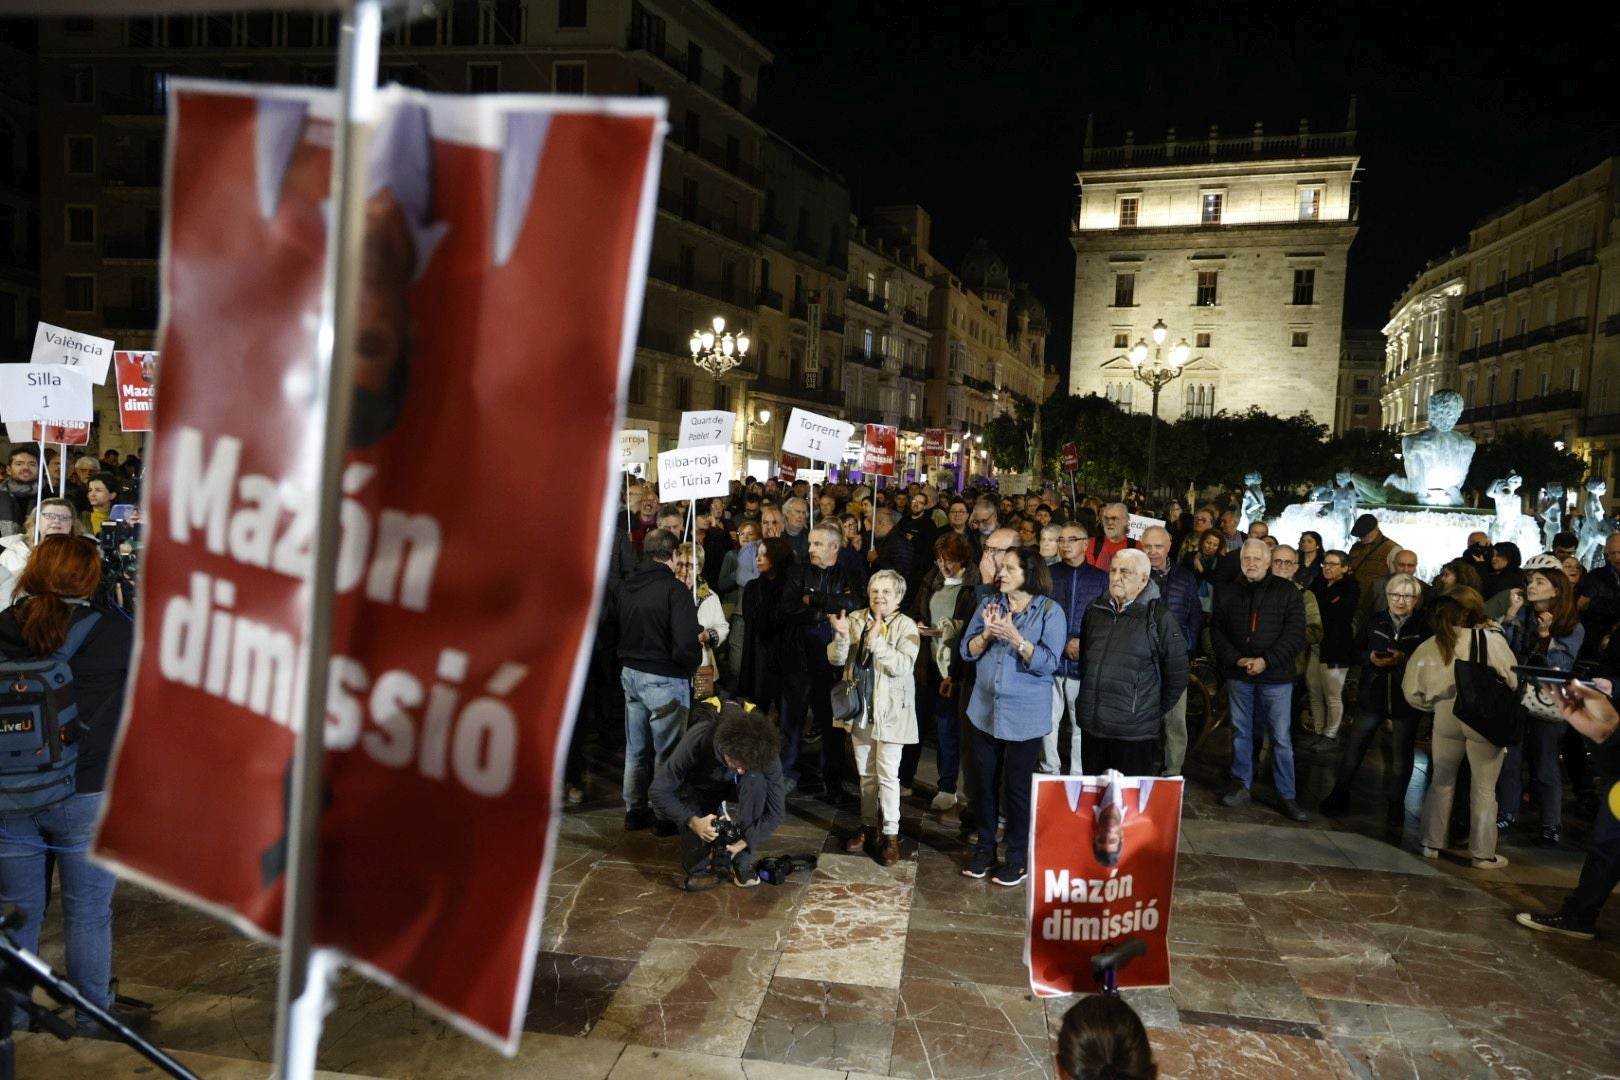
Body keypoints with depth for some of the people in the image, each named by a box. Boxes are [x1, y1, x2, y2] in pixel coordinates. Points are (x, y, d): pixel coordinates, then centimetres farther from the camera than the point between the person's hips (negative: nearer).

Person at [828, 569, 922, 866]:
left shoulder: (906, 626, -9)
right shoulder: (855, 619, 1)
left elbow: (903, 666, -21)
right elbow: (836, 659, -3)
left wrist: (877, 640, -28)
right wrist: (842, 635, -22)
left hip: (890, 709, -4)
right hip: (859, 707, 4)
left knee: (887, 774, -4)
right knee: (865, 773, 15)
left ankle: (890, 835, 6)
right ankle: (869, 826, 28)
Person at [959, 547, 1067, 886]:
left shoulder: (1050, 612, -8)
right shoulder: (989, 605, 5)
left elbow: (1048, 662, -17)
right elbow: (967, 651, 1)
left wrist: (1014, 637, -27)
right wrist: (987, 633, -18)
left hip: (1024, 716, -4)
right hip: (986, 710, 4)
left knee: (1017, 786, 3)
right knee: (985, 781, 13)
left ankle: (1018, 858, 16)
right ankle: (985, 847, 27)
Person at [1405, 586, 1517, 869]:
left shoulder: (1430, 646, -2)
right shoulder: (1491, 639, -13)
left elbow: (1413, 691, 2)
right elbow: (1512, 680, -6)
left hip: (1446, 717, 3)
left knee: (1441, 782, 18)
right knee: (1484, 788, 10)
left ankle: (1432, 844, 25)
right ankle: (1483, 853, 17)